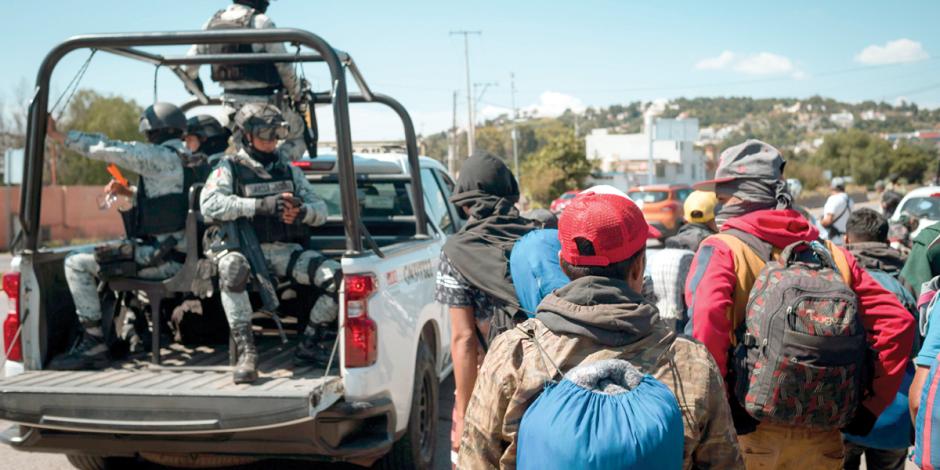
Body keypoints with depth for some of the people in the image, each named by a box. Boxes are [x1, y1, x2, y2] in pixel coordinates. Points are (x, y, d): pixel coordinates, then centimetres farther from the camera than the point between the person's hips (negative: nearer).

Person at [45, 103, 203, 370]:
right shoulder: (187, 160, 16)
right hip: (180, 256, 10)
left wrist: (59, 136, -8)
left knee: (77, 264, -6)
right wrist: (128, 192, 20)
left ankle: (93, 344, -7)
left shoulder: (160, 157, -11)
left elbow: (107, 150, -14)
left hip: (162, 260, -10)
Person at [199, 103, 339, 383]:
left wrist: (302, 212, -14)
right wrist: (261, 205, -24)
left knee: (336, 276, -18)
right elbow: (210, 203, -17)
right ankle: (246, 353, -34)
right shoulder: (230, 168, 3)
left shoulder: (287, 169, 16)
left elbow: (321, 210, 11)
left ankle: (309, 345, -3)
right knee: (231, 267, -39)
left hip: (285, 251, 4)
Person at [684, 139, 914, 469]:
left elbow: (705, 321, -24)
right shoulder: (832, 255, 8)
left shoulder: (722, 250, -6)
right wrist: (870, 405, 7)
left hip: (749, 434, -4)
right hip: (819, 437, 4)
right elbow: (897, 321, 5)